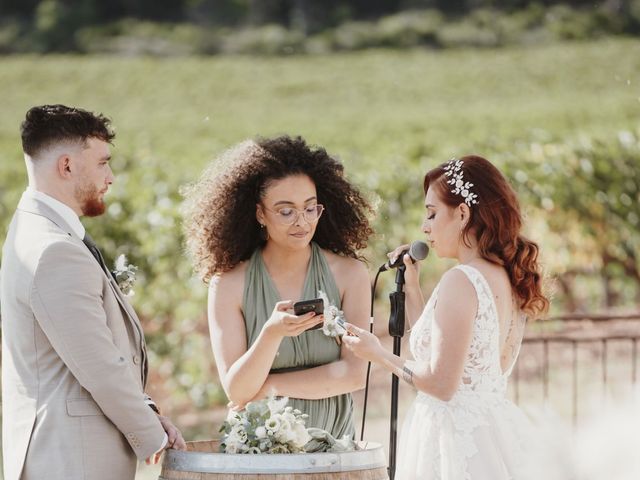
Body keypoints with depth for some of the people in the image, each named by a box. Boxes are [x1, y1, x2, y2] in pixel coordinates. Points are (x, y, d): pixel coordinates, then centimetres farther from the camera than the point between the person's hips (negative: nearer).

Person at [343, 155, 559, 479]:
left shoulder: (461, 281, -16)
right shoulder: (506, 279, 11)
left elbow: (441, 383, -18)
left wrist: (377, 354, -5)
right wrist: (411, 287, 16)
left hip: (456, 438, -9)